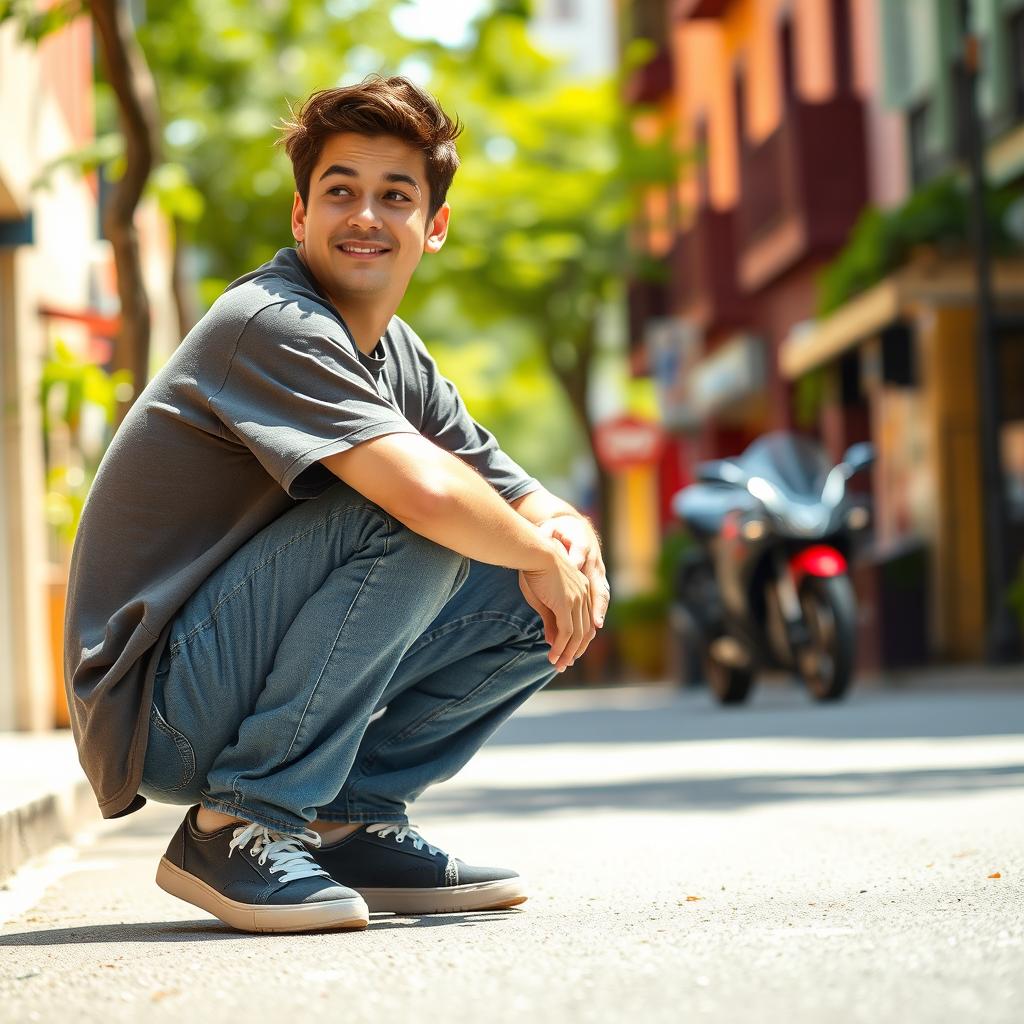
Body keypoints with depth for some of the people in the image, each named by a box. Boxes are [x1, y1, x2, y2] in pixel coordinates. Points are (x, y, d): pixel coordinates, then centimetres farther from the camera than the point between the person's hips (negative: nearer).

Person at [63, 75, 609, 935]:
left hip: (236, 686, 9)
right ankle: (237, 825, -18)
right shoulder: (271, 324, -19)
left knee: (539, 603, 3)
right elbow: (429, 494, -32)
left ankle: (348, 821, 6)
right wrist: (542, 556, -13)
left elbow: (526, 502, 13)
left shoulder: (398, 356, 11)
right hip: (153, 709, -9)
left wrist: (571, 538, -11)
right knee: (412, 525, -27)